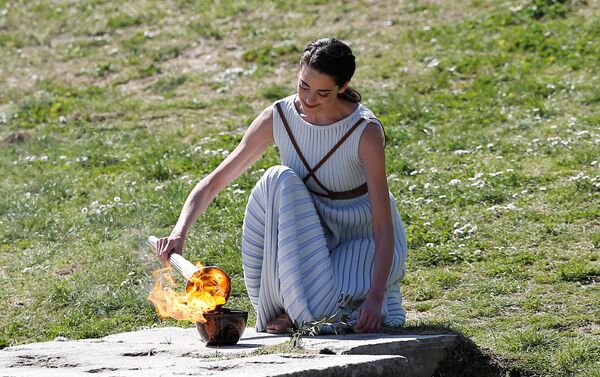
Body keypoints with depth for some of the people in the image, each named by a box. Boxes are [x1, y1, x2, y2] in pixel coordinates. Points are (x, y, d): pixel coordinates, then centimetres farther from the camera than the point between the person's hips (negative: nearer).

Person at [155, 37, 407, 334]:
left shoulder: (365, 131, -24)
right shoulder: (278, 117, -13)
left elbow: (383, 227, -25)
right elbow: (214, 182, -11)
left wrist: (375, 298, -38)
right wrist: (179, 232, -28)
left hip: (361, 240, -4)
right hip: (305, 236, 4)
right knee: (278, 180, -28)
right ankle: (290, 302, -20)